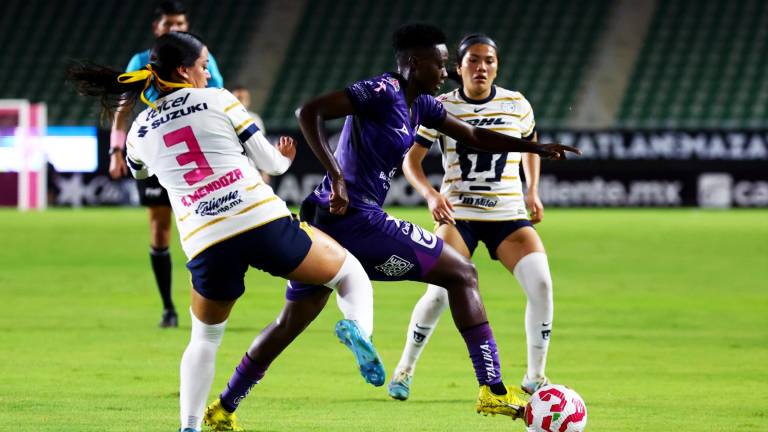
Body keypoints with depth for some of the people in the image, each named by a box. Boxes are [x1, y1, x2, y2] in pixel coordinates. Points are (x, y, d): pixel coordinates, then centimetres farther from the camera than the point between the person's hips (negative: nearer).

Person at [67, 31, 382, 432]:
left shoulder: (139, 131, 16)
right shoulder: (217, 99, 8)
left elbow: (138, 171, 40)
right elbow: (269, 161, 11)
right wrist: (285, 158, 34)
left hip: (205, 244, 2)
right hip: (263, 219, -2)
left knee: (204, 339, 26)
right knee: (350, 272, 18)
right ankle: (357, 325, -14)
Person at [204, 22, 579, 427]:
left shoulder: (420, 105, 15)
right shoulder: (383, 91, -13)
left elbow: (475, 136, 25)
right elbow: (310, 111, -21)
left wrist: (535, 147, 18)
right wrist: (335, 174, -29)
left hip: (325, 219, 10)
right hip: (356, 220, -10)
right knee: (462, 274, -1)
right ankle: (493, 390, -4)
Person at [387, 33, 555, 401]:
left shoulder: (517, 105, 2)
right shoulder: (441, 108, -4)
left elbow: (530, 145, 21)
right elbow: (411, 160, 0)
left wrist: (532, 191, 7)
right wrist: (430, 194, -18)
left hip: (509, 214, 2)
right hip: (458, 214, -2)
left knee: (541, 284, -18)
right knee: (441, 291, -18)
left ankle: (535, 377, -2)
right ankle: (405, 369, 6)